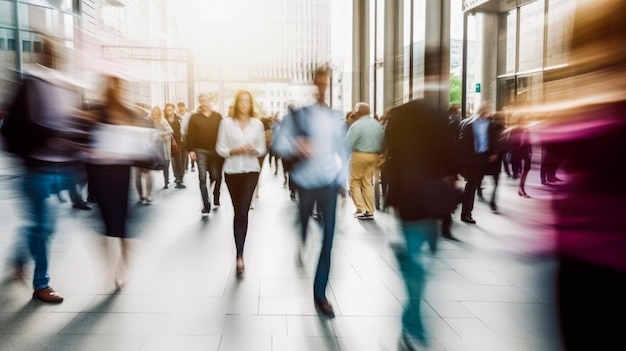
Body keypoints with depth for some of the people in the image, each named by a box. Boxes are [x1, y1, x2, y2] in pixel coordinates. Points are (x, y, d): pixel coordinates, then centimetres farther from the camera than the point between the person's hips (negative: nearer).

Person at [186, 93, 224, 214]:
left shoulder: (218, 117, 6)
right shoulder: (194, 117, 3)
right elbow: (190, 135, -1)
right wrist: (191, 150, -8)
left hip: (215, 151, 1)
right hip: (200, 151, -1)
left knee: (216, 177, 6)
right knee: (202, 179, -6)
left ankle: (216, 198, 31)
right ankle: (206, 205, -3)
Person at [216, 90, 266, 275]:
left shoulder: (257, 123, 2)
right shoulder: (226, 122, -1)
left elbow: (262, 149, 7)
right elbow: (220, 148, -1)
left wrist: (254, 151, -14)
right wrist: (235, 151, -16)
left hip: (251, 170, 0)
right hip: (232, 171, 1)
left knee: (243, 211, -9)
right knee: (238, 211, 8)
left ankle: (239, 256, -5)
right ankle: (240, 254, 21)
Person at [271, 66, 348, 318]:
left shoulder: (337, 119, 10)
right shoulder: (298, 113, 0)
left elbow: (343, 151, 16)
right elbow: (279, 142, -8)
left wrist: (343, 181, 8)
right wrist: (296, 147, -28)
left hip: (329, 183, 2)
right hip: (303, 183, -2)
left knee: (328, 238, -3)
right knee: (300, 234, 8)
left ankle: (320, 294, 8)